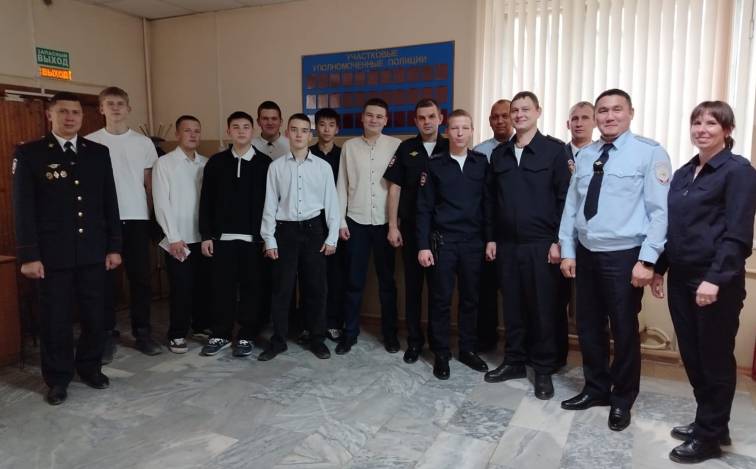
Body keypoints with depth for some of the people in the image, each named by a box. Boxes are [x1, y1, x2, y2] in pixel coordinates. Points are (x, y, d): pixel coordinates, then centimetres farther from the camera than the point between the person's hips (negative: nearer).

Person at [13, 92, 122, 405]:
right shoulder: (28, 154, 0)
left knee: (94, 316, 10)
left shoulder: (98, 152, 8)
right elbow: (23, 208, -4)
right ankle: (58, 379, 23)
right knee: (56, 320, 7)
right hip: (53, 254, -2)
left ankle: (90, 367, 29)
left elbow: (110, 203, 8)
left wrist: (114, 246, 5)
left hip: (93, 251, 3)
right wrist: (28, 255, -9)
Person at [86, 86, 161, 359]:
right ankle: (106, 336, 14)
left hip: (137, 218, 1)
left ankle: (142, 333, 17)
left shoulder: (144, 143, 7)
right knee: (105, 279, 4)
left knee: (140, 277, 6)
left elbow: (150, 184, 9)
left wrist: (154, 215, 4)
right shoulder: (89, 143, 2)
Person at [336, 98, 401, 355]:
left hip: (385, 223, -1)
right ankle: (350, 332, 21)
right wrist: (341, 221, 1)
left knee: (387, 280, 10)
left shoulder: (397, 146, -1)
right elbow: (342, 185, 5)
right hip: (356, 222, 1)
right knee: (354, 281, 7)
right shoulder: (349, 146, 4)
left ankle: (389, 333, 23)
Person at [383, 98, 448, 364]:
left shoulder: (450, 149, 2)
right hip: (411, 227, 1)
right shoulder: (405, 149, 4)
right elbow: (395, 188, 3)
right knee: (413, 284, 7)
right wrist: (393, 226, -1)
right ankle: (414, 340, 19)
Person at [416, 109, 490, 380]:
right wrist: (423, 245, -6)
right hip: (442, 240, -2)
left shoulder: (482, 163, 5)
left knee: (470, 298, 10)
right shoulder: (435, 165, 0)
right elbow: (424, 207, -1)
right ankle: (441, 354, 18)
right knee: (441, 299, 4)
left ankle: (467, 349, 26)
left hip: (473, 241, 2)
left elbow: (488, 202, 6)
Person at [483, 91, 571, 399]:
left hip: (541, 244, -4)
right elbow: (491, 200, 13)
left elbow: (564, 198, -4)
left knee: (543, 308, 4)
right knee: (512, 305, 11)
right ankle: (514, 361, 25)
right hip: (506, 244, 4)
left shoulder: (555, 149, -1)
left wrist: (558, 241, -9)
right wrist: (490, 238, 8)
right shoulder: (499, 153, 12)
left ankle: (544, 369, 18)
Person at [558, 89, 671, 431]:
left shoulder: (650, 153, -7)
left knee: (624, 330, 9)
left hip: (624, 257, -5)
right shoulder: (584, 156, 9)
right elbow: (571, 206, 8)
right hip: (585, 254, 5)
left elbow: (659, 211, -11)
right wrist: (567, 251, 4)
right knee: (588, 327, 15)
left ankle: (622, 401, 29)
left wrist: (647, 260, -16)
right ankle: (596, 389, 35)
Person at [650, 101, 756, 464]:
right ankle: (709, 423, 31)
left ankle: (709, 436, 20)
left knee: (715, 358, 6)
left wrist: (715, 279, -21)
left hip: (716, 281, -7)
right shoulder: (683, 173, 13)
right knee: (691, 354, 14)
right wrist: (659, 268, 12)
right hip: (681, 278, 7)